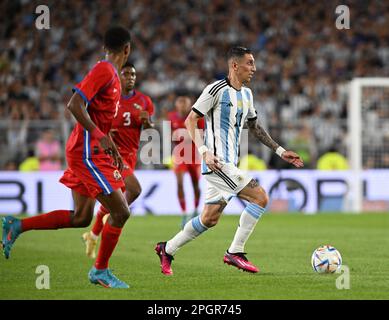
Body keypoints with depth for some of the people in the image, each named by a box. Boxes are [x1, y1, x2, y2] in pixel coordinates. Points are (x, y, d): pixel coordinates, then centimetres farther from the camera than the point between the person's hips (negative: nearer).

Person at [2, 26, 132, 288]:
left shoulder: (111, 74, 16)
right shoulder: (105, 70, -14)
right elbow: (75, 105, -24)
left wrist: (113, 150, 25)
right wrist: (100, 136, -30)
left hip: (90, 151, 10)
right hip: (87, 152, -10)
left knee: (81, 218, 10)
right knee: (120, 212, -8)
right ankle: (100, 271, 4)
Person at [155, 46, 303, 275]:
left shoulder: (246, 94, 16)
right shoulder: (217, 89, -10)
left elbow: (254, 126, 27)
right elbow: (190, 120, -9)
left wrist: (280, 151, 20)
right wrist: (204, 151, -20)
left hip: (229, 164, 9)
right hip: (218, 162, -9)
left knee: (210, 219, 10)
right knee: (260, 197, -16)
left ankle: (168, 249, 23)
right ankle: (235, 252, -9)